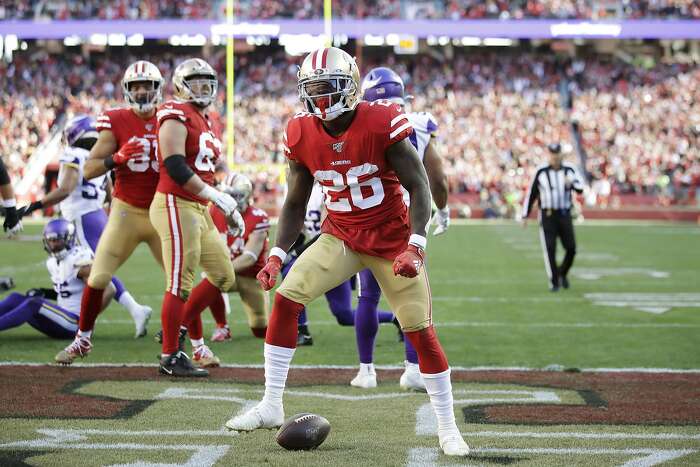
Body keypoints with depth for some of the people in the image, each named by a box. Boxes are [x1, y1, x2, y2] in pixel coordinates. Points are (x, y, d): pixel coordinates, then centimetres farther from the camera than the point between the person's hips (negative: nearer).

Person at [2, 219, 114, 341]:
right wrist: (44, 293, 7)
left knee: (34, 304, -27)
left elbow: (109, 290, -20)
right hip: (62, 316, 8)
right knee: (16, 298, -2)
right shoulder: (53, 262, 11)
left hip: (74, 323, -8)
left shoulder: (79, 261, -15)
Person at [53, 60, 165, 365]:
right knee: (98, 277, -3)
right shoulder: (116, 122, -6)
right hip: (126, 211, -1)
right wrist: (117, 159, -23)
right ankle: (83, 339, 17)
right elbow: (88, 170, -7)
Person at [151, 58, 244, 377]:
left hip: (199, 209, 10)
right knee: (180, 284, -6)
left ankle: (175, 329, 22)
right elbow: (174, 165, -21)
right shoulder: (176, 115, -11)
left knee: (223, 276, 13)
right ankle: (170, 357, 3)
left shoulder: (204, 120, 18)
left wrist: (229, 209, 20)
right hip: (176, 206, -10)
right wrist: (215, 195, -22)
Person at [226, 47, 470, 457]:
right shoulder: (302, 135, -6)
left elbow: (419, 186, -16)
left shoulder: (382, 123, -19)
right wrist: (278, 255, -5)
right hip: (340, 237, 4)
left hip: (392, 239, -4)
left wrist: (415, 246, -26)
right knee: (285, 300, -12)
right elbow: (296, 204, 5)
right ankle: (271, 406, -1)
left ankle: (448, 426, 12)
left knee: (421, 331, -4)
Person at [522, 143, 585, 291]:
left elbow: (580, 188, -1)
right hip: (547, 216, -2)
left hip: (564, 215, 2)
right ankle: (554, 281, 1)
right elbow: (531, 194, 2)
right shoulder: (541, 172, -3)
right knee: (550, 249, -8)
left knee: (571, 248, -3)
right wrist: (525, 215, 2)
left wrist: (571, 183, -24)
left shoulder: (569, 170, 3)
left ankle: (562, 273, 24)